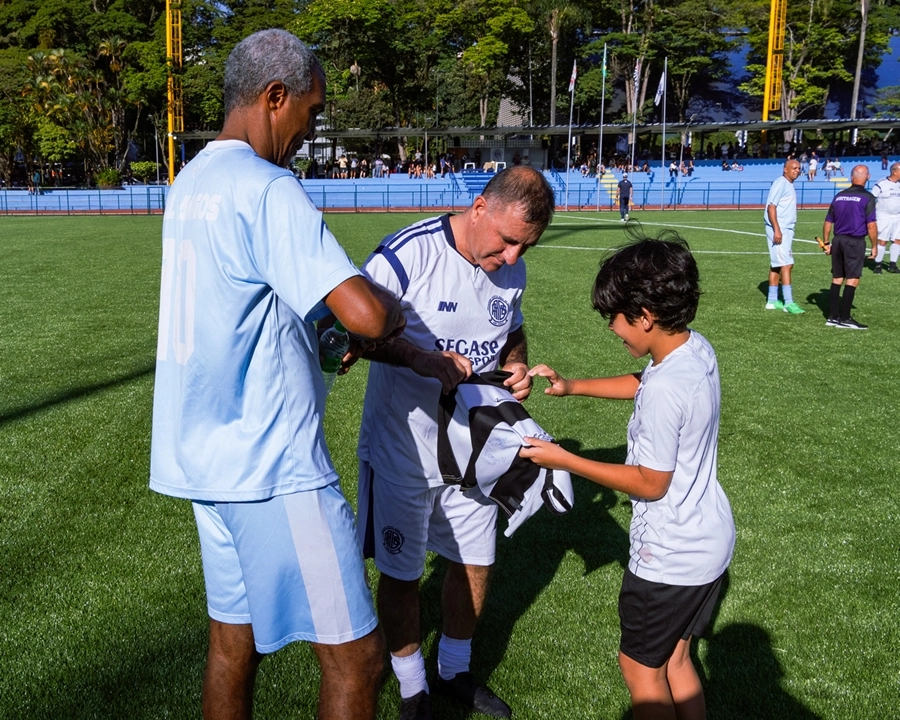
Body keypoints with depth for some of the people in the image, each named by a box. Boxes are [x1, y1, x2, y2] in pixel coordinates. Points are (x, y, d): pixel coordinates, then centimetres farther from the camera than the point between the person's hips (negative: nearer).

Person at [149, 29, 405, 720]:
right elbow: (366, 314, -26)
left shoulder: (191, 182, 12)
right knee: (356, 656, 2)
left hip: (207, 453, 10)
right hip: (274, 464, -10)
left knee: (234, 638, 19)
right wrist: (392, 309, -4)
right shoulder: (267, 189, -17)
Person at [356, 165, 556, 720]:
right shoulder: (407, 254, -24)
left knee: (477, 563, 16)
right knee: (401, 573, 9)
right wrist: (421, 359, -34)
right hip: (403, 448, -5)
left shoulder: (512, 267, -3)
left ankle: (455, 671, 42)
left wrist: (517, 366, -8)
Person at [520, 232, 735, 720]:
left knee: (639, 664, 13)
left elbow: (650, 483, -22)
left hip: (670, 558, -9)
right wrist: (573, 386, 12)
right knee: (674, 659, 22)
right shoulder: (697, 348, -3)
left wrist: (564, 460, -16)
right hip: (710, 539, 9)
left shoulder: (666, 390, -30)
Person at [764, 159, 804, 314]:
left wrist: (780, 230, 16)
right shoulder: (780, 183, -11)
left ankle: (772, 300, 15)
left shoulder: (789, 185, 17)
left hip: (786, 230, 9)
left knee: (776, 265, 11)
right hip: (779, 230, -9)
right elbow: (771, 207, -18)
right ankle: (788, 302, -14)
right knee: (786, 265, -13)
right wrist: (777, 230, -24)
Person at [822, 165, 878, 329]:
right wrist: (874, 246, -3)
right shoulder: (867, 197, -8)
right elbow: (871, 225, -13)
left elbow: (828, 222, 12)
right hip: (855, 242, -6)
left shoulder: (839, 196, 9)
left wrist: (826, 243, 21)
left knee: (837, 279, 11)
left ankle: (833, 317, 13)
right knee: (852, 280, -2)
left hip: (838, 240, 6)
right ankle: (845, 319, -2)